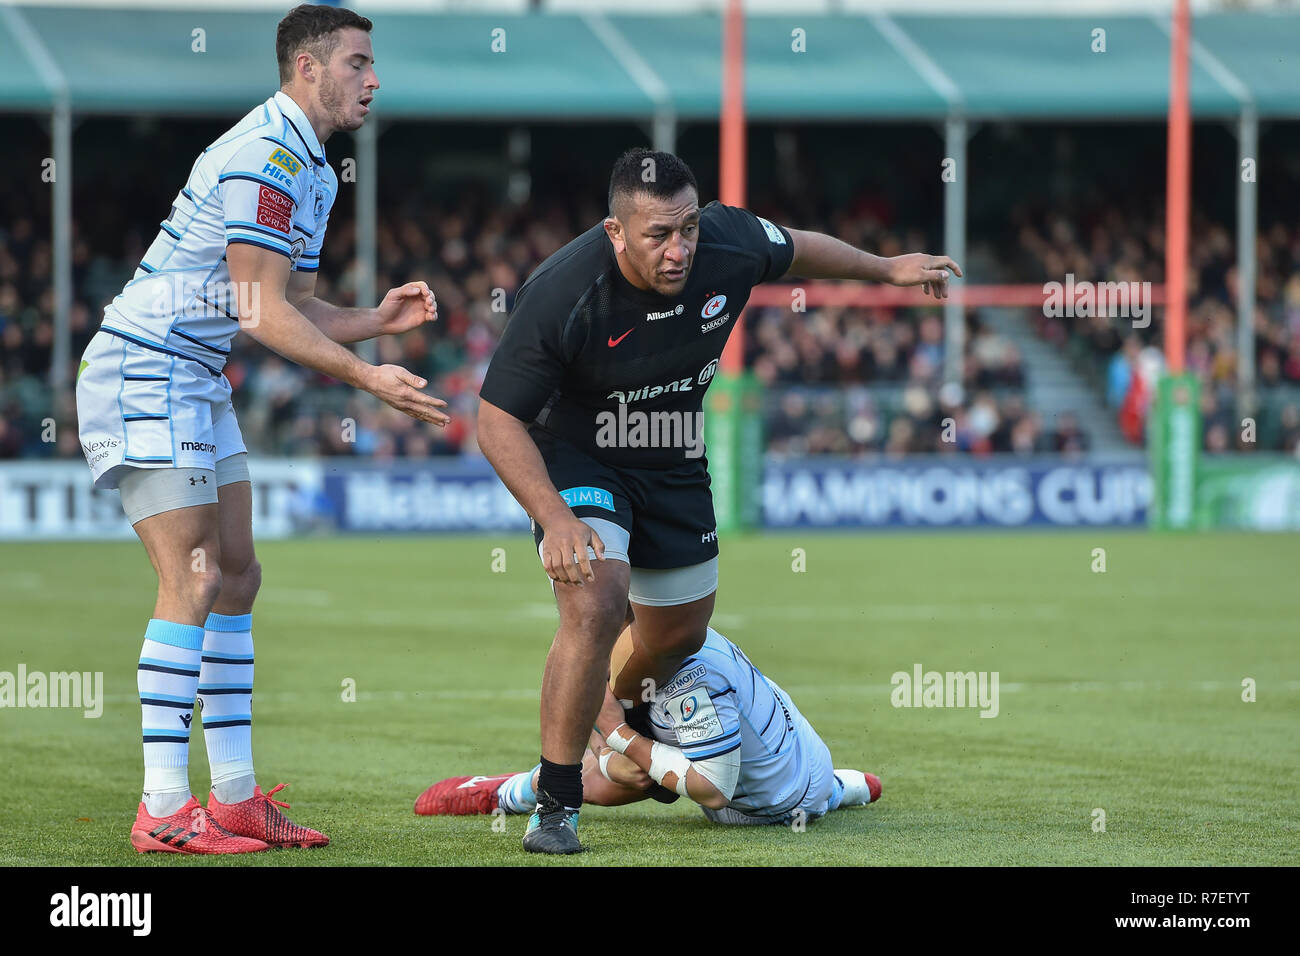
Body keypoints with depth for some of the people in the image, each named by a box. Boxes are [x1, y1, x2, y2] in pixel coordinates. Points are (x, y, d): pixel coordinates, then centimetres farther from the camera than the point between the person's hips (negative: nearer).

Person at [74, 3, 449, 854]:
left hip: (197, 383, 11)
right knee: (194, 578, -14)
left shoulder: (314, 173, 15)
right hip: (142, 373, -11)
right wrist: (369, 378, -23)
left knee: (237, 576, 9)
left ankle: (235, 798, 13)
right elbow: (263, 312, -22)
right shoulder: (265, 159, -18)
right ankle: (164, 809, -13)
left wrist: (380, 318, 0)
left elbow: (296, 312, 16)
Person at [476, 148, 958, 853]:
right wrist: (555, 519, -37)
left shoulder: (730, 244, -21)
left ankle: (626, 719, 55)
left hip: (675, 469, 5)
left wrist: (886, 268, 21)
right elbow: (499, 421, -26)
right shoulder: (561, 294, -33)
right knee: (595, 604, -29)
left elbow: (794, 249, 4)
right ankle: (556, 805, -18)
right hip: (577, 462, -5)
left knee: (680, 631, 18)